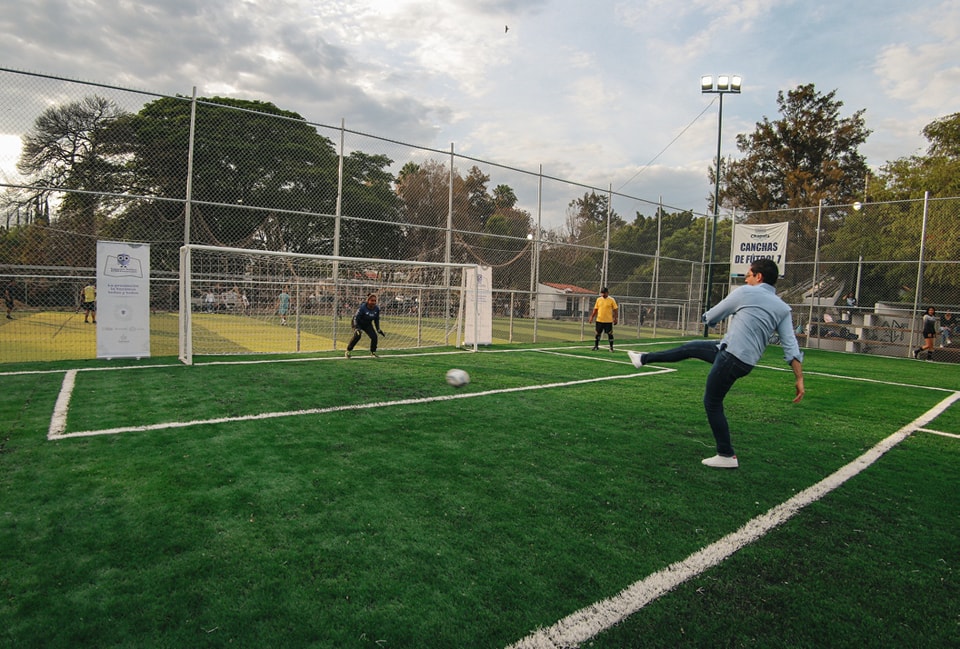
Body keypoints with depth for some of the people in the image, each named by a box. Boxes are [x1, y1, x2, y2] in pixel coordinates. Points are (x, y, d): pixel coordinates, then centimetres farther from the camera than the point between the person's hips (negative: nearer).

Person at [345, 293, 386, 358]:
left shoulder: (377, 309, -13)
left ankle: (373, 352, 13)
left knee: (374, 336, -10)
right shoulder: (362, 307, -30)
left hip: (367, 324, 5)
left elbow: (376, 320, 3)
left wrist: (378, 329, -1)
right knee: (357, 335, -27)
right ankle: (348, 351, -12)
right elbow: (356, 318, -29)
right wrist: (356, 328, -41)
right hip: (358, 323, -5)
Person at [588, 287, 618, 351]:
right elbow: (595, 309, 12)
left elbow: (615, 309, -2)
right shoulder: (598, 299, 6)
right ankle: (596, 346, 20)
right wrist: (591, 317, 7)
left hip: (608, 320, -3)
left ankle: (611, 347, 11)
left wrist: (615, 318, -9)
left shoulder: (611, 300, -4)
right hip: (599, 320, 3)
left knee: (610, 333, 1)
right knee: (598, 333, 8)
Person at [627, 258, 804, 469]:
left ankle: (726, 456, 15)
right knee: (692, 347, 21)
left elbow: (710, 318, 3)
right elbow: (792, 348, -1)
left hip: (731, 357, -8)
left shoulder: (745, 292, -6)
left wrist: (708, 318, 27)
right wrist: (799, 378, -1)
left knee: (712, 403, 8)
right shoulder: (783, 309, 8)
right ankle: (644, 358, 32)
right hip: (746, 361, 8)